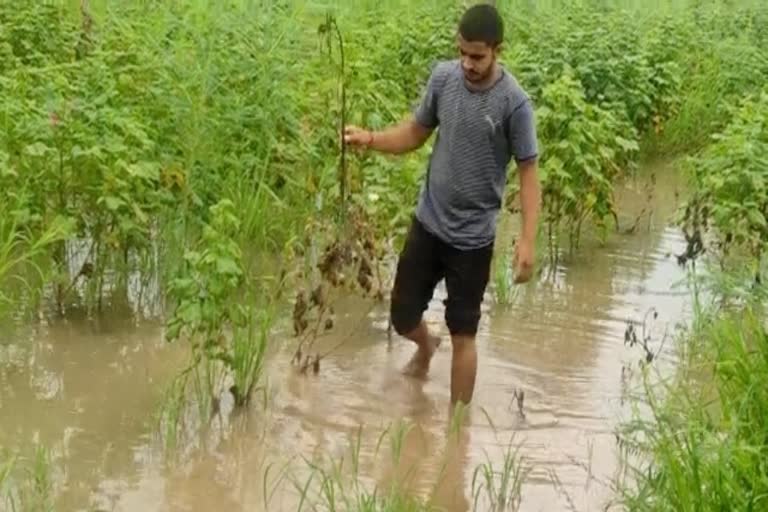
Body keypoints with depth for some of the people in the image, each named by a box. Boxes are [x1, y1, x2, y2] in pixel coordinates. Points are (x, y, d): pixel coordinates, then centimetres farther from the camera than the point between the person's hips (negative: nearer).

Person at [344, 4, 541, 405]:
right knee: (403, 317, 15)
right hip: (427, 223, 5)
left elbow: (528, 171, -14)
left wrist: (527, 240, -22)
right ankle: (426, 346, 51)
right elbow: (416, 133, 8)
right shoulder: (443, 77, -5)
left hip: (473, 237, -4)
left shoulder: (513, 103, -18)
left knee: (463, 335, 5)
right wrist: (371, 139, -11)